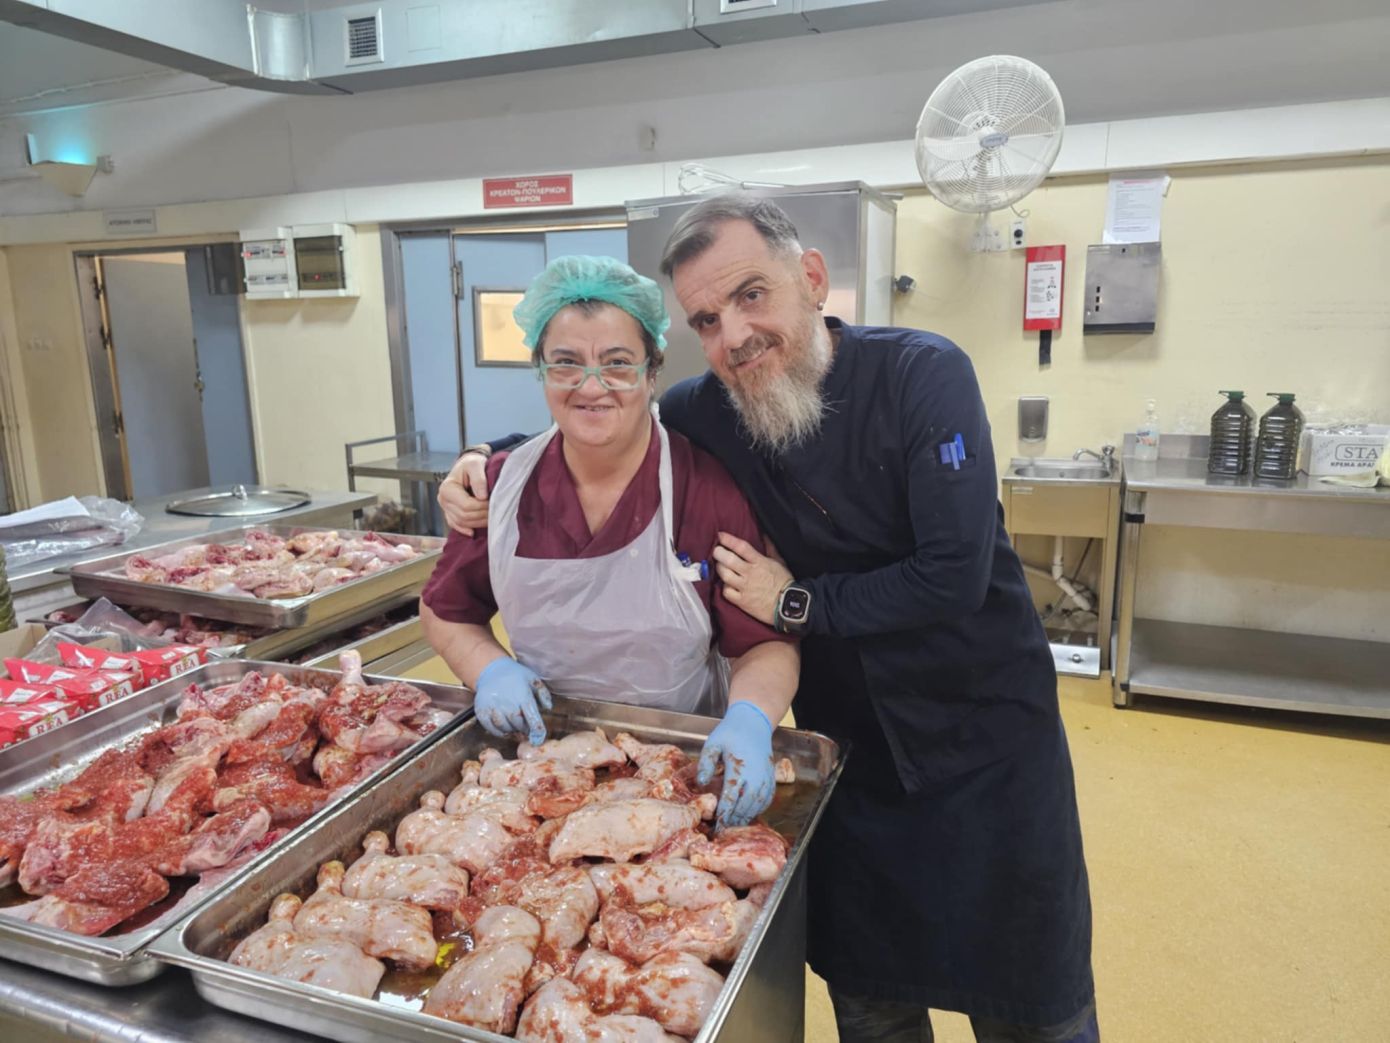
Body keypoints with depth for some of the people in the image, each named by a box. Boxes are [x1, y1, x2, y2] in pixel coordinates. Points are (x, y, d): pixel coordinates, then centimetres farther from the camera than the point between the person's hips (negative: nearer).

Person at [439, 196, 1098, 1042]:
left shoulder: (922, 374, -20)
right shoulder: (705, 411, -8)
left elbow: (953, 577, -26)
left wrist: (796, 604, -18)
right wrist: (489, 465, -5)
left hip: (982, 727, -3)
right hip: (847, 741, 3)